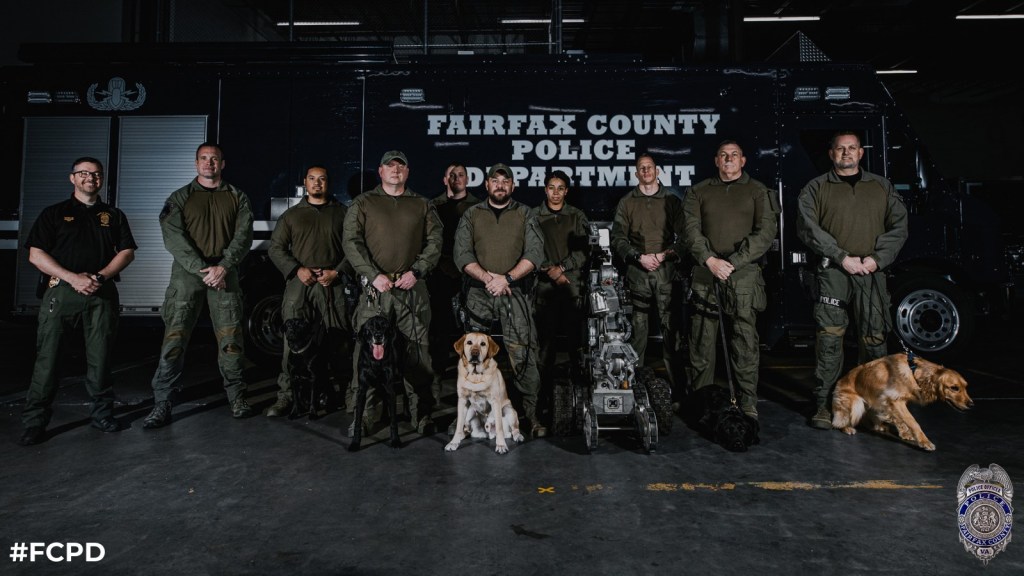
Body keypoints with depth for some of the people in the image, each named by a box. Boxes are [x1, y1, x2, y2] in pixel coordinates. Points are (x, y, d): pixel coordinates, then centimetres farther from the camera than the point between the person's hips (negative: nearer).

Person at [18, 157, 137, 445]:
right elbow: (36, 254, 2)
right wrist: (73, 278, -11)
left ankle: (102, 413, 14)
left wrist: (101, 276, -8)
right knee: (47, 356, -3)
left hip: (102, 293, 1)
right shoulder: (54, 213, 10)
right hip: (61, 291, -1)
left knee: (100, 356, 4)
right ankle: (34, 421, 4)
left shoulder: (114, 215, 16)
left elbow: (127, 252, 8)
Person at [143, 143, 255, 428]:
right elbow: (173, 237, -2)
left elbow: (243, 236, 2)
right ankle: (161, 404, -2)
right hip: (187, 274, 0)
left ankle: (237, 398, 12)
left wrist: (223, 267, -13)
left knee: (231, 339, 1)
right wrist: (202, 270, -14)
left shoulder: (237, 198, 13)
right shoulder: (180, 198, 11)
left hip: (224, 275, 1)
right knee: (174, 338, -6)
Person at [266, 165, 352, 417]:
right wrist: (297, 270, -5)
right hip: (299, 283, 1)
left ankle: (347, 392, 11)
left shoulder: (341, 212, 11)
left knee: (338, 342, 1)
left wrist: (337, 272, -8)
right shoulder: (291, 214, 15)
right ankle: (286, 395, 5)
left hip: (332, 284, -1)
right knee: (293, 342, -2)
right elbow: (276, 248, 11)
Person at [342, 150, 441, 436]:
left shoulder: (422, 205, 15)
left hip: (413, 288, 1)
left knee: (418, 352, 2)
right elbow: (351, 241, 1)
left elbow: (435, 242, 8)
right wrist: (374, 275, -11)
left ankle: (422, 415, 10)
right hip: (375, 287, -1)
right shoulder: (363, 203, 10)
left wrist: (416, 272, -7)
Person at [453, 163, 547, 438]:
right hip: (479, 292, 2)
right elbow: (462, 254, 3)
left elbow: (535, 253, 0)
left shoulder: (524, 215, 11)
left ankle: (531, 414, -1)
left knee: (523, 355, -8)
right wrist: (488, 278, -11)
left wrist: (507, 278, -13)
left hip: (516, 292, -1)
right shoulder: (471, 215, 13)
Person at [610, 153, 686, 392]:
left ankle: (676, 385, -1)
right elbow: (617, 238, 6)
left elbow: (683, 235, 7)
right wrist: (639, 257, -7)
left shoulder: (672, 200, 12)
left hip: (666, 271, 0)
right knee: (637, 329, 0)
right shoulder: (626, 202, 13)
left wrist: (667, 254, -10)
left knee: (671, 327, -5)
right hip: (637, 273, 1)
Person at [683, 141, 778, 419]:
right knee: (702, 341, 2)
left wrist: (733, 262, -10)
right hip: (705, 273, 1)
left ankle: (748, 404, 4)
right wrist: (710, 260, -11)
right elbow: (691, 229, 4)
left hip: (744, 274, -1)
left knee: (745, 342, -3)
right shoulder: (698, 192, 15)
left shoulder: (757, 191, 11)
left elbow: (766, 231, 0)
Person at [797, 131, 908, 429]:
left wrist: (877, 258, -5)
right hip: (832, 271, -2)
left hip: (872, 271, 3)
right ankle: (824, 403, -2)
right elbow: (808, 228, -3)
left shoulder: (882, 187, 17)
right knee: (829, 337, -7)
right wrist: (843, 258, -10)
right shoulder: (816, 188, 9)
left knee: (875, 337, 2)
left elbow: (899, 226, 10)